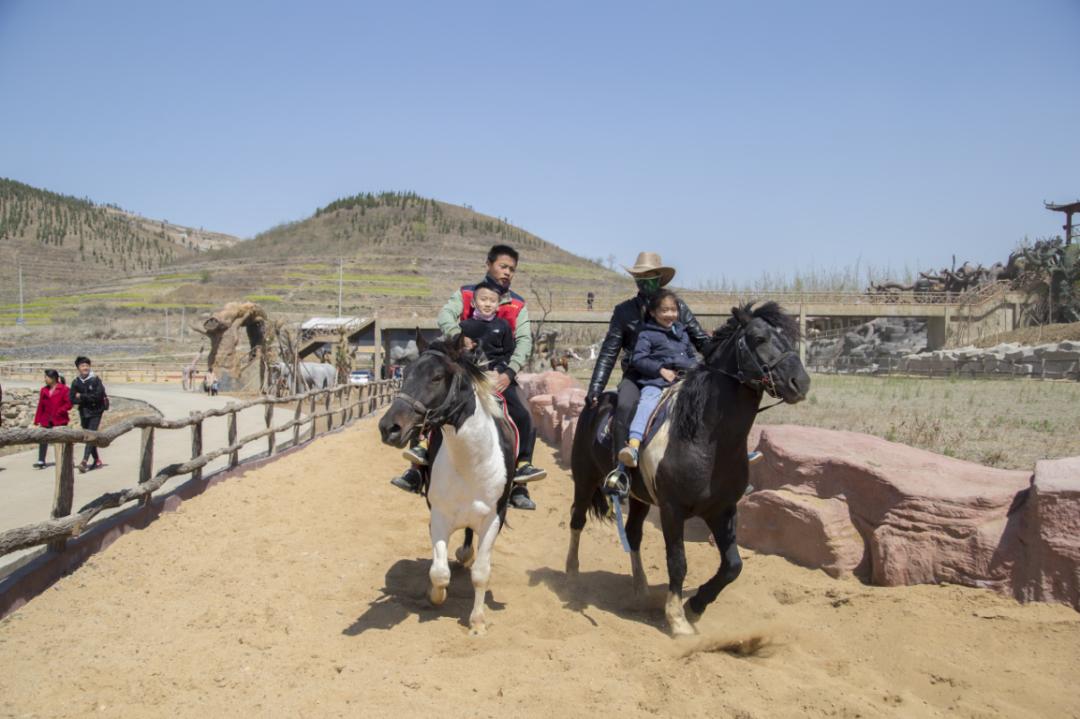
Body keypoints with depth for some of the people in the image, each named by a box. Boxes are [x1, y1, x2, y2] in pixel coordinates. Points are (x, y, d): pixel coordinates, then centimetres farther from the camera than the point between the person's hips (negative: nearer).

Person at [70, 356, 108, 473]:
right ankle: (97, 460, 25)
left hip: (96, 412, -5)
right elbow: (73, 400, -1)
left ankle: (84, 461, -23)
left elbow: (98, 396, -17)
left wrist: (82, 396, -11)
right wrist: (88, 399, -16)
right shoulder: (76, 382, 4)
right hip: (84, 413, 5)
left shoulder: (96, 380, -7)